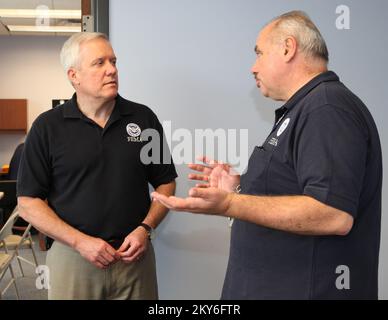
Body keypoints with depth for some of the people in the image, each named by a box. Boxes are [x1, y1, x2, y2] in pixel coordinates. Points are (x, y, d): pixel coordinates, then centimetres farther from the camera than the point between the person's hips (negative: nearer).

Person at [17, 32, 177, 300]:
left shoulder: (144, 117, 0)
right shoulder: (47, 126, -4)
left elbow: (166, 183, 6)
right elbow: (28, 202, -4)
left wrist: (145, 228, -8)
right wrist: (80, 242, -13)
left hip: (134, 255, 2)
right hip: (71, 255, -1)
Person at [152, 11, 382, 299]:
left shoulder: (327, 109, -20)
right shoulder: (307, 108, 14)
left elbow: (333, 214, -30)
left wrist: (228, 204, -31)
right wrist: (240, 187, 11)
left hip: (309, 288, -9)